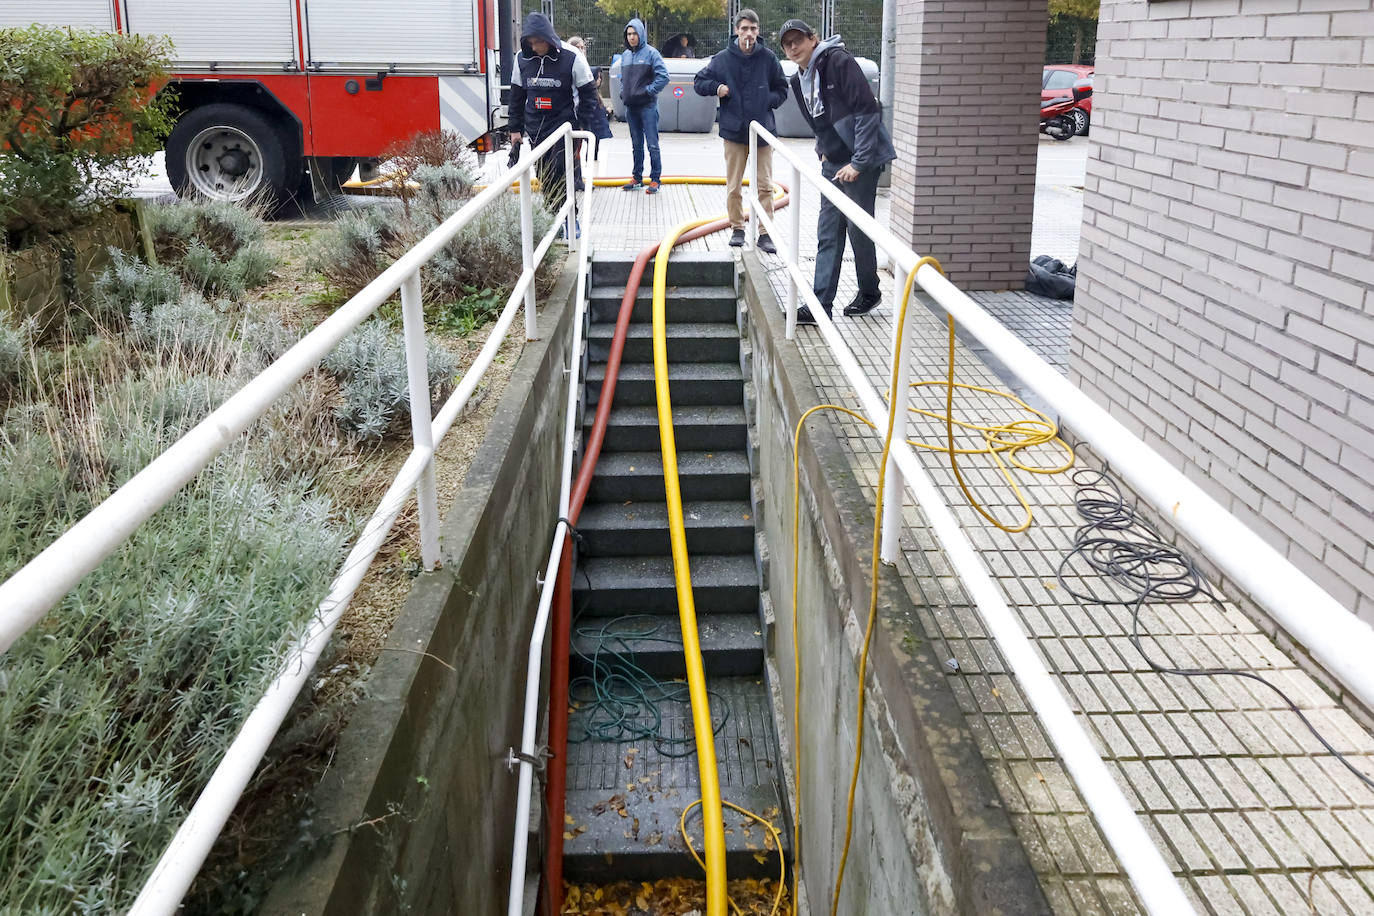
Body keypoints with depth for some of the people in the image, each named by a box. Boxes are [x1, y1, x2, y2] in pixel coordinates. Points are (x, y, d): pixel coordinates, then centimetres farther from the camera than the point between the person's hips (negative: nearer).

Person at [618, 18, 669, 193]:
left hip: (648, 106, -6)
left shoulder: (651, 53, -6)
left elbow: (663, 76, -11)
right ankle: (637, 177, 20)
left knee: (652, 144, -5)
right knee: (636, 145, 13)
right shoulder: (625, 55, 13)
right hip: (630, 107, 6)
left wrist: (649, 91, -13)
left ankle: (655, 179, 0)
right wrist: (623, 92, 9)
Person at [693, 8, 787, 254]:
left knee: (765, 186, -1)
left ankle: (765, 233, 6)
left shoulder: (768, 58, 1)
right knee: (733, 187, 7)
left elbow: (781, 90, 11)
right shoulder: (723, 59, 0)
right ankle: (737, 229, 22)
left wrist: (766, 102, -6)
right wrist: (715, 87, -9)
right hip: (734, 131, 0)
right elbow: (699, 82, 11)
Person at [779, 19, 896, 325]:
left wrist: (858, 162, -20)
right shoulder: (799, 80, 11)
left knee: (859, 229, 0)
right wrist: (825, 149, 11)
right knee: (828, 234, 4)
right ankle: (820, 305, 4)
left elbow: (866, 110, -18)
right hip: (833, 163, 8)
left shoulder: (838, 61, -13)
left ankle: (869, 292, 22)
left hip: (861, 160, -8)